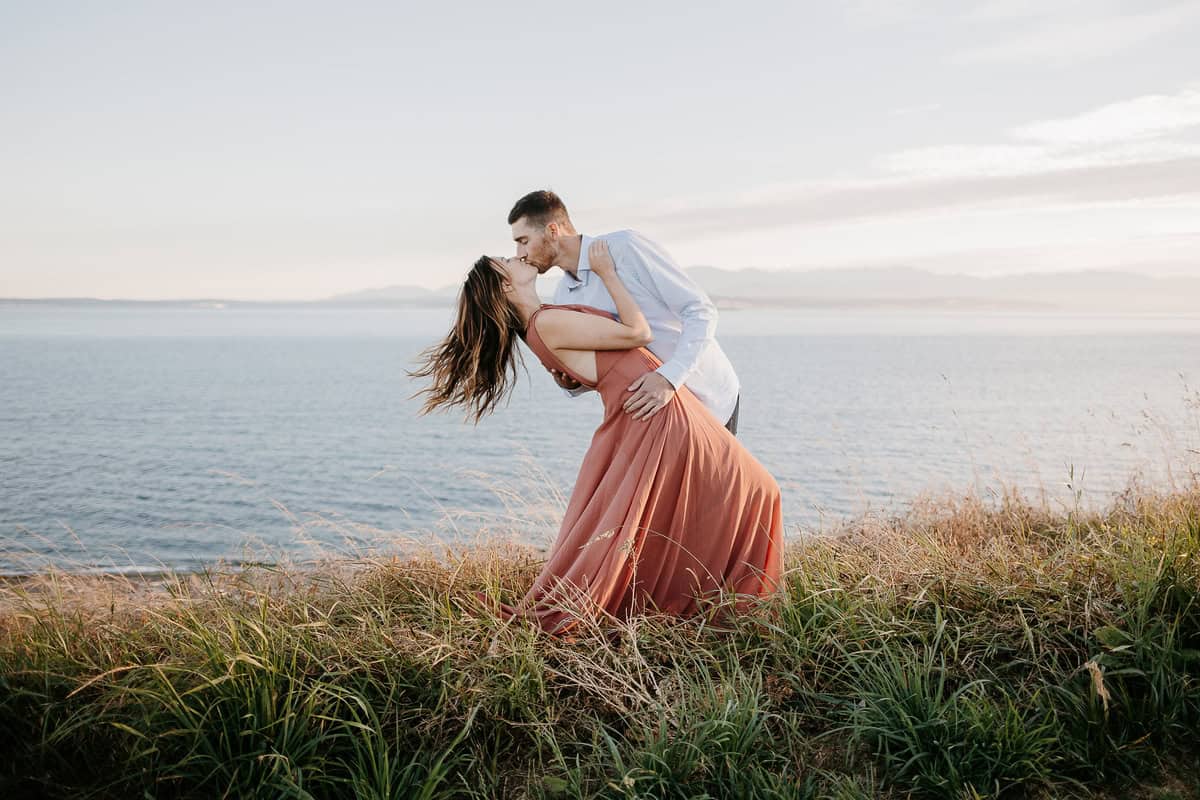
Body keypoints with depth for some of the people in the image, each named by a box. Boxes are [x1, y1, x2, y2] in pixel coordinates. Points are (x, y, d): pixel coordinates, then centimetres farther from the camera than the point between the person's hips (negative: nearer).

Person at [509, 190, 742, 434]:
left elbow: (701, 311, -23)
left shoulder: (625, 247, -22)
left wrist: (668, 378, -37)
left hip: (709, 396, -7)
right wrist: (571, 382, -17)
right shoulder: (562, 297, 0)